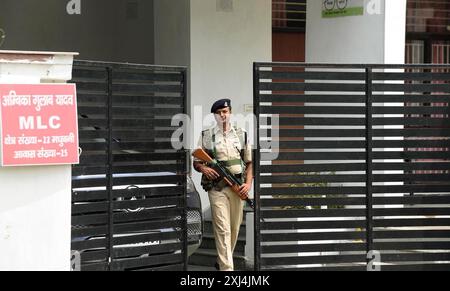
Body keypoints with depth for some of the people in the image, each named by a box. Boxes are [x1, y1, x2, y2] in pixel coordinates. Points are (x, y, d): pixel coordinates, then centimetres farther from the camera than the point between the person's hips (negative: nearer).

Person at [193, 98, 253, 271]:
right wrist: (203, 168, -15)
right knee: (222, 230, -11)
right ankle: (227, 268, -17)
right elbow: (196, 162, 8)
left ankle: (222, 261, 27)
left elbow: (249, 163, 13)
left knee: (234, 229, 9)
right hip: (217, 188, -3)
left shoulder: (241, 134, 11)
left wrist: (248, 184, -2)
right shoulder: (206, 136, 6)